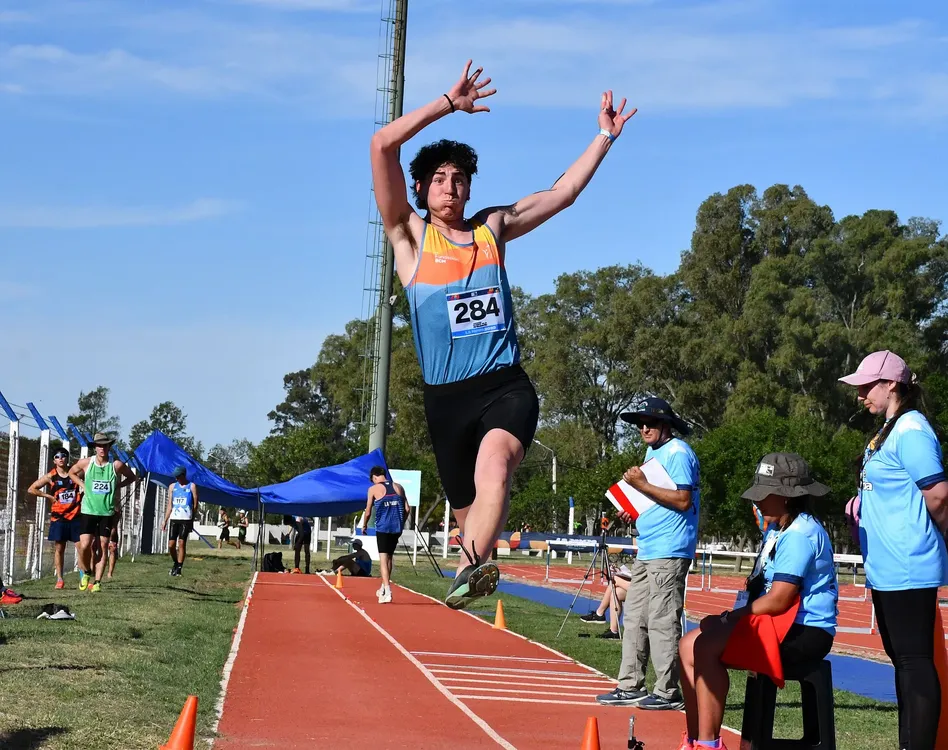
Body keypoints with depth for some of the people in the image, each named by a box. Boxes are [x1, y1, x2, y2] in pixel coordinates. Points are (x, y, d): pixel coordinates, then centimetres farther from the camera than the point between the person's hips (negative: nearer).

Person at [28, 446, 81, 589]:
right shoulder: (51, 477, 2)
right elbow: (31, 489, 4)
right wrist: (49, 496, -2)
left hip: (76, 516, 0)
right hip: (58, 517, 0)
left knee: (81, 547, -5)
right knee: (59, 549, 4)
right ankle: (59, 579, 9)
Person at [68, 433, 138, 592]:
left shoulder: (117, 465, -6)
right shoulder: (85, 463, -3)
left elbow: (132, 477, 11)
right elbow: (72, 473, 17)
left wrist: (118, 486, -2)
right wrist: (83, 485, 2)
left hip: (107, 512, 0)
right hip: (88, 511, 0)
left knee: (103, 546, -1)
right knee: (84, 545, -9)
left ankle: (97, 582, 4)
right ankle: (86, 572, 18)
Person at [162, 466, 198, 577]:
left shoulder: (191, 486, 5)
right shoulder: (172, 486, 14)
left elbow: (195, 504, 3)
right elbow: (170, 505, 14)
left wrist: (192, 521, -3)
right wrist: (165, 521, 8)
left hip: (186, 519, -3)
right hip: (174, 519, 3)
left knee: (182, 543, -7)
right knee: (171, 544, -2)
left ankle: (179, 568, -3)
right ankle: (175, 563, 21)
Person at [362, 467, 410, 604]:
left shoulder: (373, 489, -1)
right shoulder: (399, 487, 11)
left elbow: (368, 512, 1)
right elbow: (407, 509, 9)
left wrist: (364, 526, 18)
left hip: (382, 527, -4)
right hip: (397, 528, 4)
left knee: (383, 558, -5)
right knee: (390, 556, 21)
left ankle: (387, 592, -18)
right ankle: (384, 587, 32)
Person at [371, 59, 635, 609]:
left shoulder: (492, 228, 16)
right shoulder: (410, 236, 6)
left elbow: (564, 191, 24)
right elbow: (383, 146, -5)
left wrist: (605, 137, 22)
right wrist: (449, 103, -1)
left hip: (506, 384, 0)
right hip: (447, 394, 0)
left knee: (495, 462, -31)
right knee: (467, 506, 8)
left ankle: (472, 569, -46)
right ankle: (476, 568, 36)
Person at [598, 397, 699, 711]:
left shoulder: (678, 452, -11)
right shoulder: (653, 452, 19)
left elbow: (683, 500, -20)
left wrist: (643, 486, -18)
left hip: (669, 553, -10)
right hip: (646, 552, 10)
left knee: (662, 621, -9)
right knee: (634, 619, 12)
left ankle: (667, 692, -4)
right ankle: (630, 687, 18)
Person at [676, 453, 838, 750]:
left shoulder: (799, 534, -16)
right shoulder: (776, 528, 17)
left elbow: (778, 600, -22)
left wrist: (730, 617, -10)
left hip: (803, 633, -11)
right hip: (778, 624, 11)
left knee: (706, 647, -23)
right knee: (690, 645, 5)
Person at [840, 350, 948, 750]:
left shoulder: (911, 431, -15)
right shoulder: (888, 432, 15)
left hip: (908, 570, -10)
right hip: (888, 568, 10)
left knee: (914, 660, -7)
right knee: (903, 660, 14)